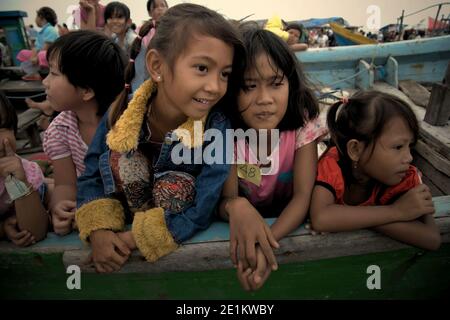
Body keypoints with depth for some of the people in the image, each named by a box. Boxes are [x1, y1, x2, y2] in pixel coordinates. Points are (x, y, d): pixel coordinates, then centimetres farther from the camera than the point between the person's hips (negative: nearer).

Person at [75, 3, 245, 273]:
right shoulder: (122, 110, -19)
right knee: (118, 156, -23)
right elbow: (93, 175, -8)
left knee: (174, 185, -33)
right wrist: (99, 231, -24)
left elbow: (201, 210, -25)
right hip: (128, 213, 3)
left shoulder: (217, 129, -27)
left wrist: (137, 238, -24)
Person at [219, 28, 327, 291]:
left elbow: (303, 196, -22)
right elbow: (226, 199, -19)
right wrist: (236, 207, -45)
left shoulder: (303, 124, -18)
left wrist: (268, 241, -39)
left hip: (288, 223, -1)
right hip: (245, 221, 1)